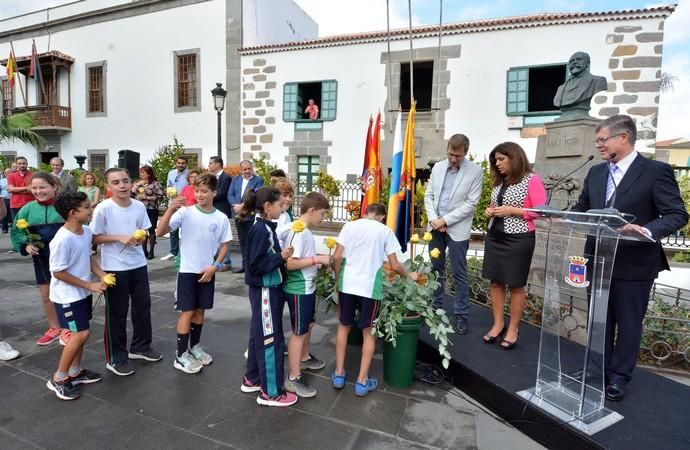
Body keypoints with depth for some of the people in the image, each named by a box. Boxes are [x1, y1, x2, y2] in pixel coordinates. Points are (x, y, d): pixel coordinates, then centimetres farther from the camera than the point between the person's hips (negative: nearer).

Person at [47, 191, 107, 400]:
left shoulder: (87, 231, -2)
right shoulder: (62, 239, -26)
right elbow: (58, 272, -22)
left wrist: (102, 275, -2)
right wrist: (90, 285, -17)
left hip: (83, 293, 8)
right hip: (67, 295, -8)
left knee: (80, 333, 16)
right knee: (81, 334, -7)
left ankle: (75, 371, 33)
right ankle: (58, 379, 12)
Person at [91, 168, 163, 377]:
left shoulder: (139, 206, -1)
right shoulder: (103, 208, -14)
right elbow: (95, 237, -9)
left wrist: (141, 238, -11)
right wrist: (120, 238, -20)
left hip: (138, 265, 5)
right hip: (114, 268, -5)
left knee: (143, 306, 16)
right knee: (116, 313, 6)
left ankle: (140, 347, 36)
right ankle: (116, 358, 22)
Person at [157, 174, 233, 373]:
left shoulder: (221, 218, -3)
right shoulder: (185, 212, -10)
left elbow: (225, 245, 5)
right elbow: (160, 232, -17)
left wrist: (215, 266, -5)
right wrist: (170, 209, -29)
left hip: (207, 272, 3)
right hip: (187, 270, -3)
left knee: (200, 310, 16)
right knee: (187, 311, 1)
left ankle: (194, 346, 34)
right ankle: (181, 355, 14)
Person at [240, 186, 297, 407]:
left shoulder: (266, 227, 8)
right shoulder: (261, 230, -20)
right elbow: (256, 264, -22)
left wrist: (283, 254, 3)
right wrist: (281, 257, -22)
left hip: (268, 289, 10)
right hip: (265, 291, -10)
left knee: (259, 336, 19)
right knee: (271, 339, 0)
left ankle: (252, 379, 35)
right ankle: (270, 392, 13)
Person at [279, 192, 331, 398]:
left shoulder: (305, 231, 7)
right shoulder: (298, 232, -22)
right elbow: (290, 263, -28)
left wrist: (320, 260, 6)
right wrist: (317, 259, -25)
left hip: (308, 287, 10)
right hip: (298, 290, -10)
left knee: (308, 324, 26)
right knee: (299, 332, 1)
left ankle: (304, 357, 48)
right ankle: (293, 379, 14)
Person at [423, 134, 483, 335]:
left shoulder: (475, 172, -7)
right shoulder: (438, 167, 6)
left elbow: (471, 203, -10)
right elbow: (429, 195, 8)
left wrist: (445, 220, -13)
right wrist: (434, 219, -6)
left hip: (457, 229, -4)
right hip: (436, 226, 4)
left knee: (459, 273, 1)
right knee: (436, 269, 13)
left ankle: (461, 315, 13)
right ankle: (436, 307, 28)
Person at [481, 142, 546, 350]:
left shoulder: (531, 180, -9)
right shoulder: (499, 182, 12)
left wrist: (512, 210, -19)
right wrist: (490, 210, 4)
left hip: (518, 239, -7)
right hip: (494, 237, 7)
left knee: (515, 285, 5)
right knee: (495, 282, 10)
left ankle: (513, 329, 18)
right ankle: (498, 324, 23)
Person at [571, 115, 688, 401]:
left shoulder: (656, 171, -10)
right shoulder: (595, 172, 7)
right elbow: (582, 209, 11)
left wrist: (648, 231, -32)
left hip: (634, 265, -5)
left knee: (628, 323, 10)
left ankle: (619, 377, 26)